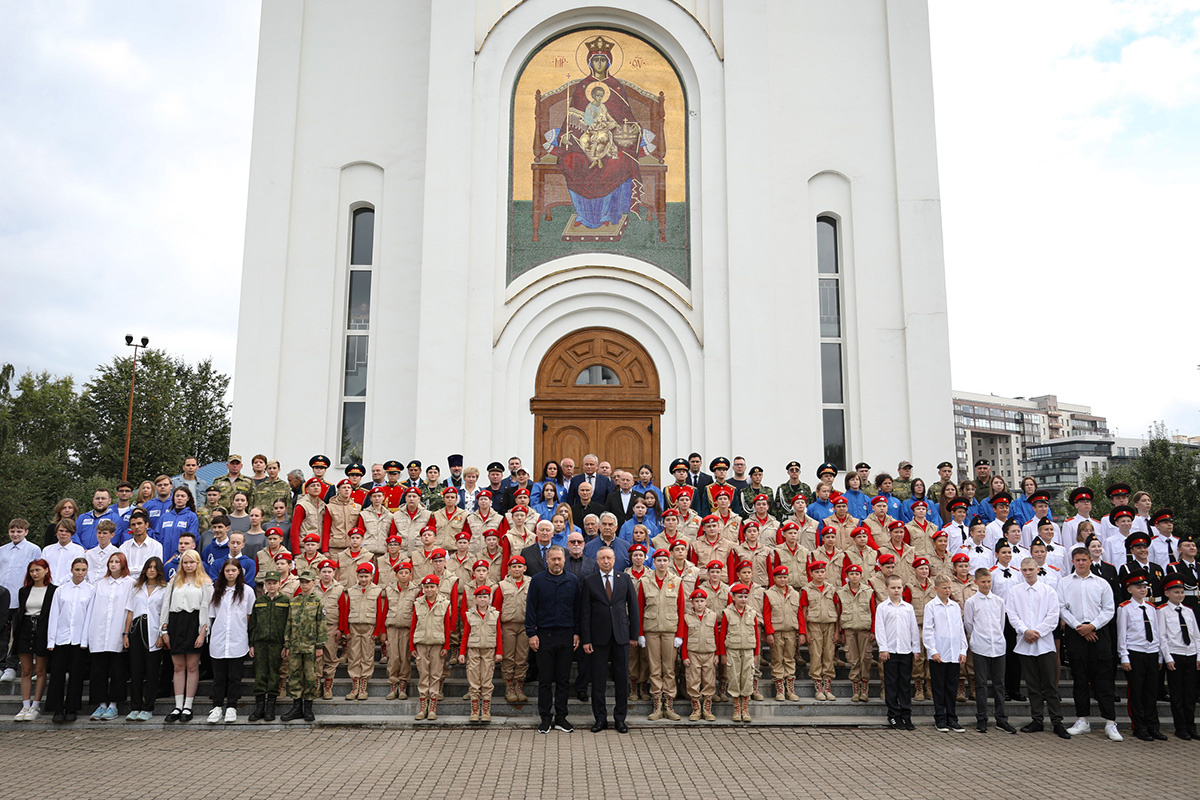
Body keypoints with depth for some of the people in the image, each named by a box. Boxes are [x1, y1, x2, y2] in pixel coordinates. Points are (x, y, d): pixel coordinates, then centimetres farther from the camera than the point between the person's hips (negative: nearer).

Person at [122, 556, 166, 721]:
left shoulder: (164, 590, 3)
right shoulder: (136, 588, 14)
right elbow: (130, 612, 13)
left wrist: (162, 635, -10)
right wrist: (126, 633, 5)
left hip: (153, 632, -3)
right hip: (136, 630, 3)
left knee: (151, 672, 1)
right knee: (135, 670, 3)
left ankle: (148, 709, 7)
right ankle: (135, 708, 9)